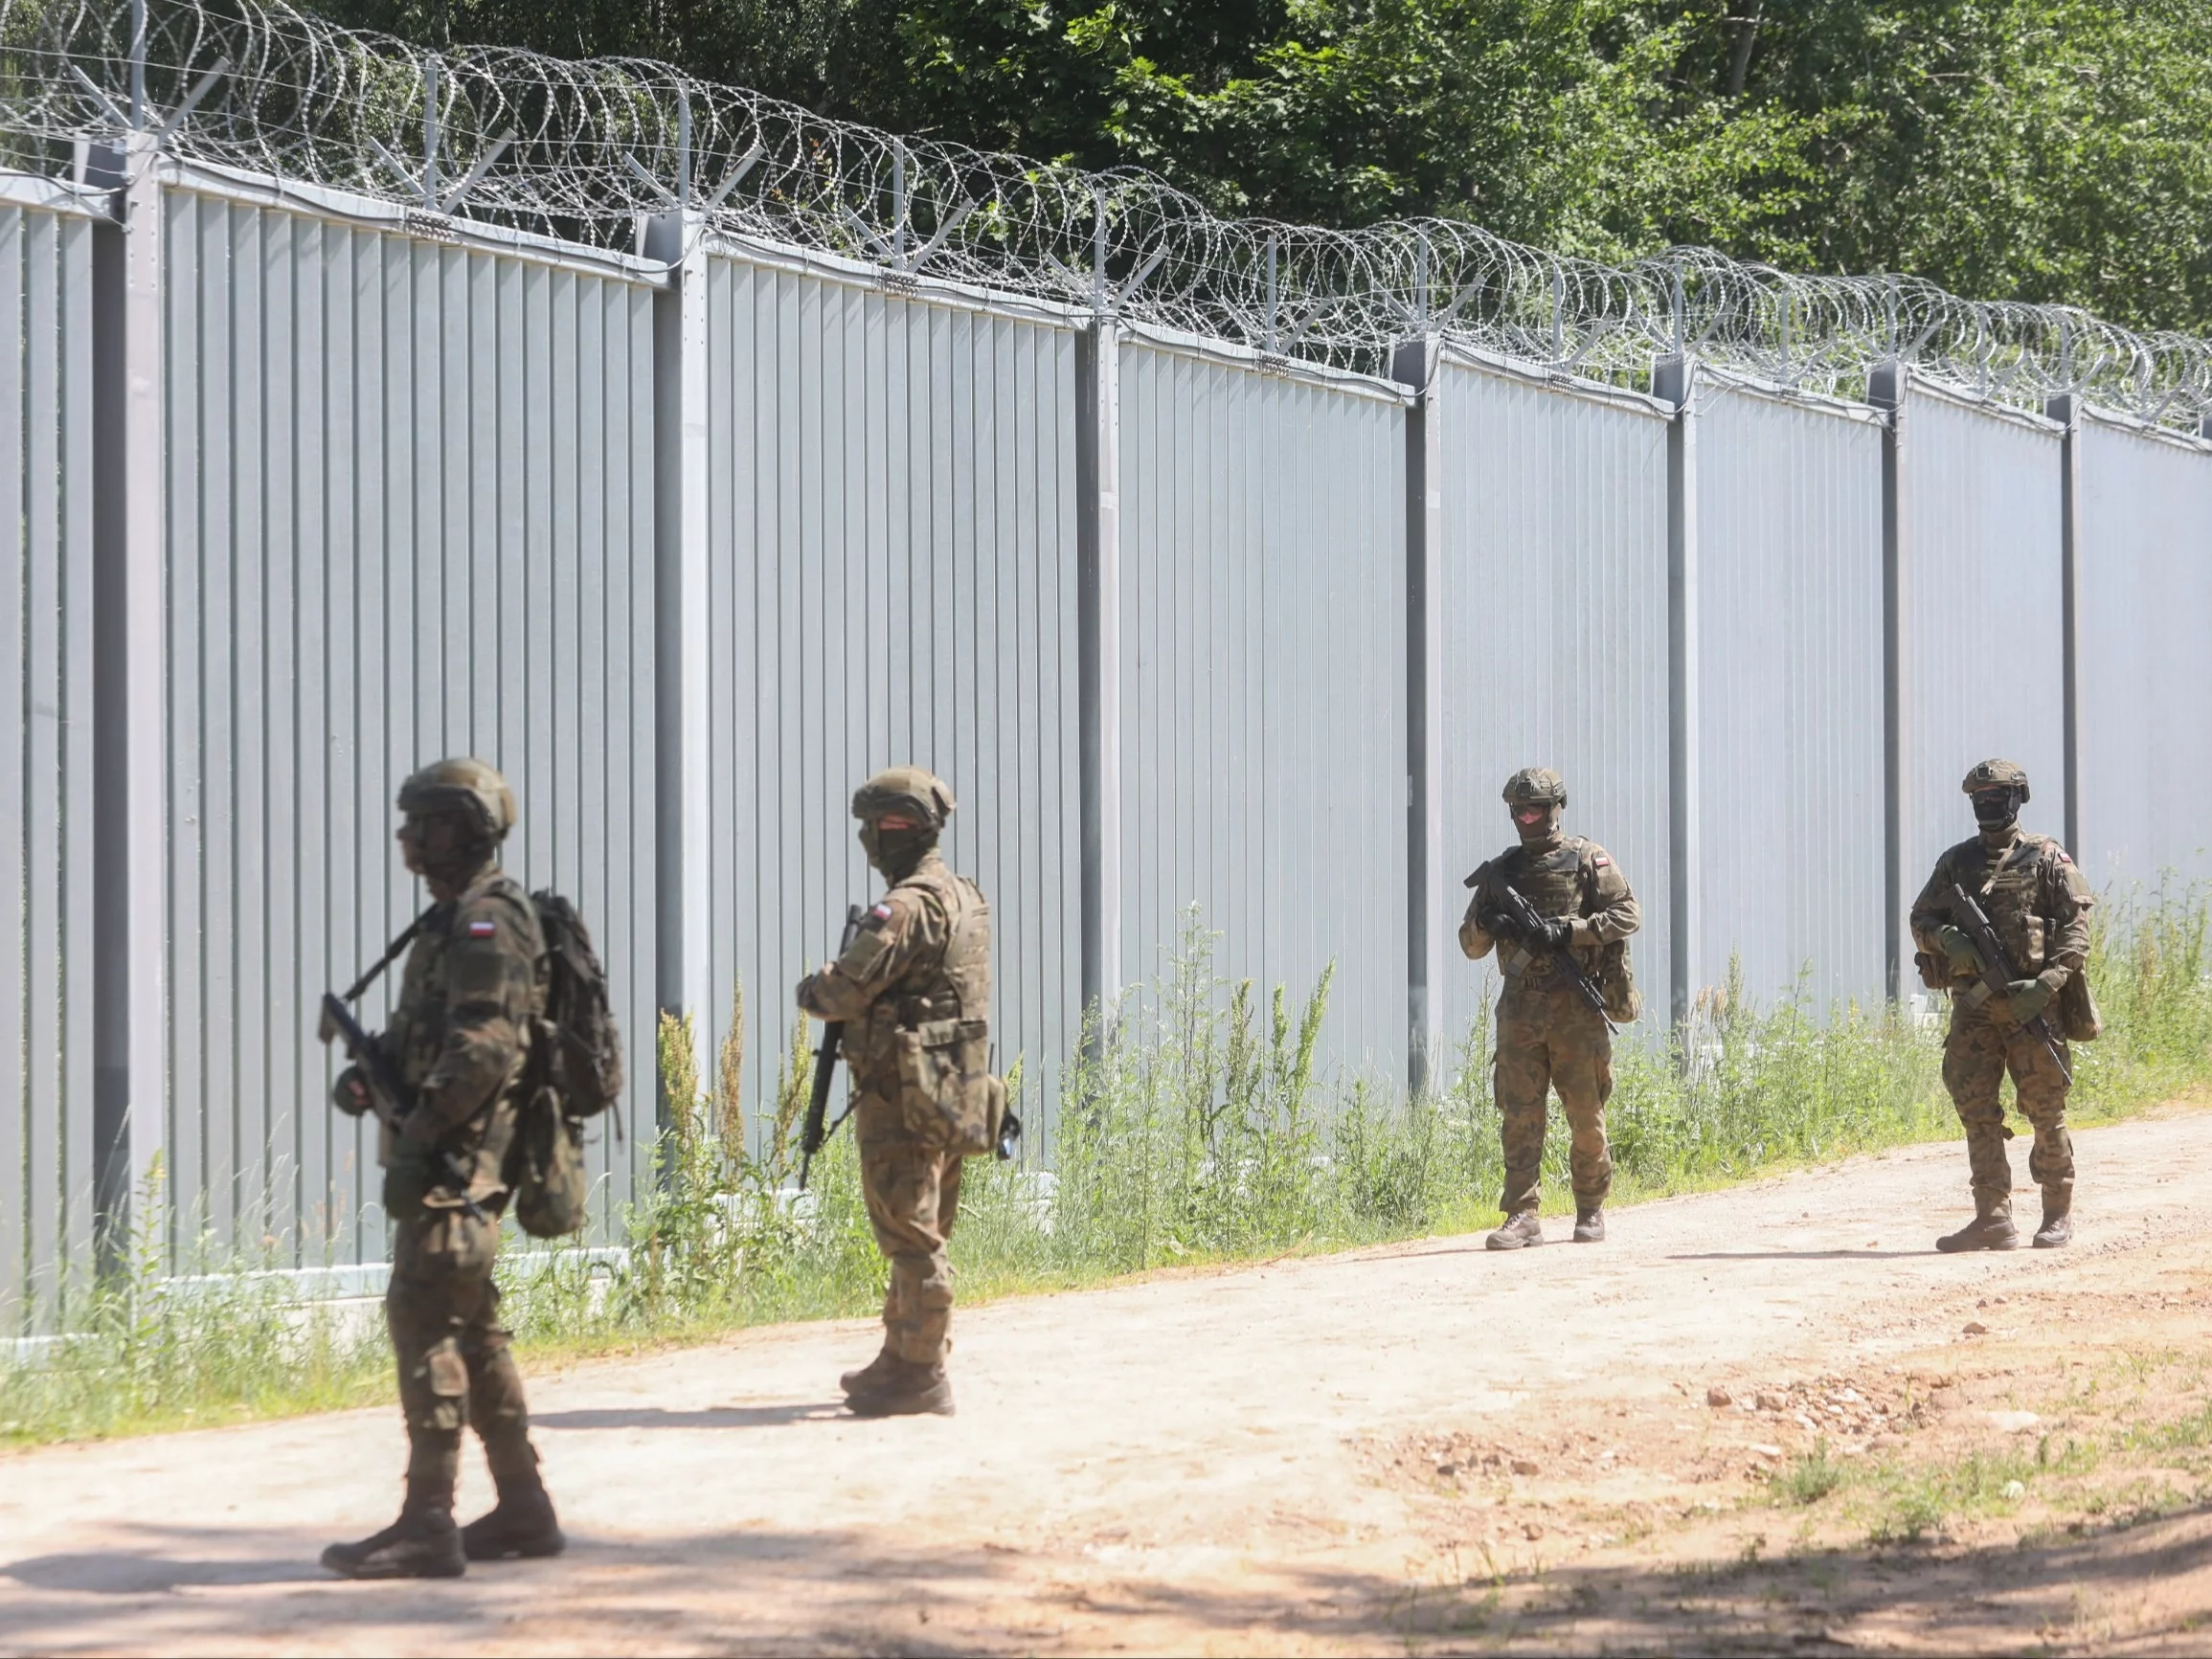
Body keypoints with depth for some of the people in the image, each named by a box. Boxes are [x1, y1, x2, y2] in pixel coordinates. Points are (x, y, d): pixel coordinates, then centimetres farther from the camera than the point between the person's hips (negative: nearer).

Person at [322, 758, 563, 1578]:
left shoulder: (488, 921, -13)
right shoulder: (449, 921, 19)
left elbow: (484, 1046, -22)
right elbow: (418, 1031, 25)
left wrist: (417, 1136, -24)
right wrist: (367, 1070, 5)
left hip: (458, 1154, -11)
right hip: (448, 1151, 11)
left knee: (423, 1319, -12)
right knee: (470, 1325, 13)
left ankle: (427, 1524, -13)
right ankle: (523, 1509, 19)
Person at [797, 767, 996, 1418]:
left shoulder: (909, 907, -17)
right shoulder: (966, 899, 15)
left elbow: (845, 990, -19)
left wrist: (809, 991, 2)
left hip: (904, 1095, -10)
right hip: (949, 1091, 10)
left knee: (910, 1236, -6)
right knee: (922, 1234, 16)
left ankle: (921, 1376, -4)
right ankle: (903, 1359, 25)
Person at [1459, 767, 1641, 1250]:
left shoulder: (1588, 860, 3)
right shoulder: (1500, 871, 14)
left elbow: (1627, 915, -5)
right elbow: (1471, 946, 16)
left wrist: (1566, 930, -15)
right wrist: (1484, 924, -7)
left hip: (1575, 1005, -3)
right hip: (1520, 1006, 3)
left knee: (1586, 1113, 1)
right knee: (1519, 1114, -3)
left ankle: (1591, 1211, 14)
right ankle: (1521, 1216, -4)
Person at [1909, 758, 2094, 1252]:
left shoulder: (2047, 859, 2)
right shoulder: (1956, 862, 14)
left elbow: (2077, 926, -4)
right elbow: (1921, 918, 13)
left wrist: (2048, 982, -17)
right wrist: (1947, 939, -11)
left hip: (2030, 1003, -3)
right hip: (1972, 1002, 3)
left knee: (2045, 1109, 1)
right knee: (1975, 1108, -4)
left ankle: (2059, 1212, 15)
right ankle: (1993, 1218, -5)